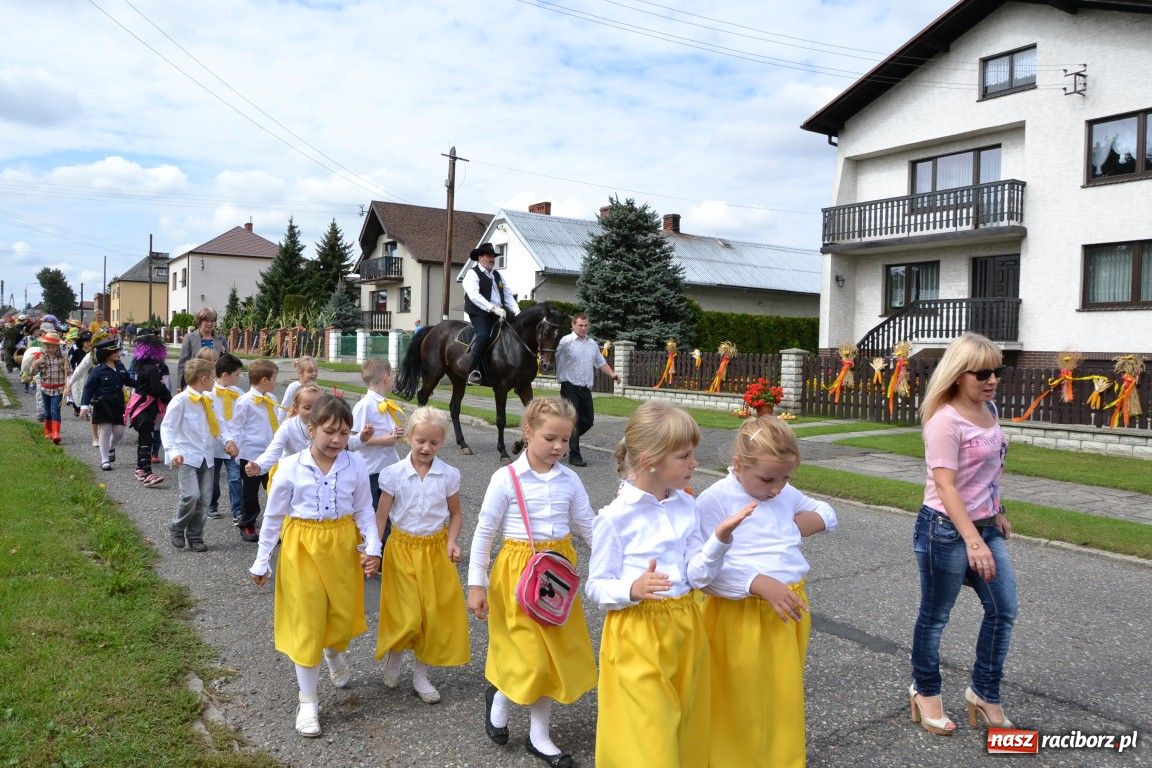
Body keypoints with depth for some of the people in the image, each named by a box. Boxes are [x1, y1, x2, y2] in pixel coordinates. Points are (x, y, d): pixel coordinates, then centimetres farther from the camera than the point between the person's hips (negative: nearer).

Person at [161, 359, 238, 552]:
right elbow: (167, 427, -11)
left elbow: (218, 423, 16)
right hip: (187, 457, -6)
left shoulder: (207, 400, 12)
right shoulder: (181, 400, -9)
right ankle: (177, 527, 7)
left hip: (206, 457, 7)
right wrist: (173, 452, -24)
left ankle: (195, 536, 20)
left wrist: (229, 439, -4)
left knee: (204, 498, 5)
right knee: (191, 495, -19)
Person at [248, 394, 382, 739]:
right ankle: (308, 701, 21)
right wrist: (262, 560, 3)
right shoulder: (291, 467, -12)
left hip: (342, 546, 2)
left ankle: (334, 654, 51)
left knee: (343, 614, 13)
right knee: (305, 622, 5)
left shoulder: (356, 466, -8)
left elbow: (365, 511, 2)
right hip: (302, 548, -2)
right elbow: (273, 516, -2)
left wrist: (373, 547, -10)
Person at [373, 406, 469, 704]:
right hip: (403, 548, -1)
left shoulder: (449, 475, -6)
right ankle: (393, 652, 31)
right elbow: (381, 516, -3)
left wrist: (451, 542, -10)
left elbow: (455, 514, 5)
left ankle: (420, 674, 26)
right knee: (406, 615, -4)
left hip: (436, 549, 2)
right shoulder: (394, 473, -9)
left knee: (434, 612, 6)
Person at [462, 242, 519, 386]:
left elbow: (508, 296, 17)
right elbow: (474, 296, -17)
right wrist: (494, 308, -27)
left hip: (499, 314, 8)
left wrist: (517, 312, -1)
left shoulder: (497, 275, 22)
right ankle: (473, 371, -26)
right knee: (483, 335, -31)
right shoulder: (472, 274, -1)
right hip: (479, 314, -7)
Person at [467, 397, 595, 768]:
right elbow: (484, 531, -6)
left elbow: (588, 526, 7)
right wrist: (476, 584, -5)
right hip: (519, 570, -4)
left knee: (558, 652, 10)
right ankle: (499, 695, 30)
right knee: (532, 654, -5)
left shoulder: (570, 479, 0)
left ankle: (539, 735, 27)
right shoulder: (506, 478, -11)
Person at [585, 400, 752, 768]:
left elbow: (698, 576, 1)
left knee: (686, 731, 16)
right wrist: (633, 589, -29)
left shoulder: (686, 506, 2)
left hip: (685, 630, 6)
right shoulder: (615, 517, -15)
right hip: (637, 636, -5)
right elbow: (596, 587, -10)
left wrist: (721, 537, -14)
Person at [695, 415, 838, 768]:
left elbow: (826, 511, 23)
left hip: (788, 612, 7)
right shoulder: (716, 500, -16)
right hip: (740, 619, -6)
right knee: (740, 708, 7)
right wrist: (760, 584, -28)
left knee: (785, 698, 20)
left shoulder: (787, 494, 6)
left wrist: (810, 521, 0)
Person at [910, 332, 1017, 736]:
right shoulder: (945, 421, -20)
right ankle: (925, 692, 28)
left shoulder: (989, 409, 6)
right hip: (946, 529, -8)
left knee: (1004, 610, 10)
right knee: (935, 616, 8)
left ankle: (984, 694, 28)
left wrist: (997, 514, 23)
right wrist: (972, 541, -29)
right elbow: (945, 485, -24)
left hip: (984, 526, 8)